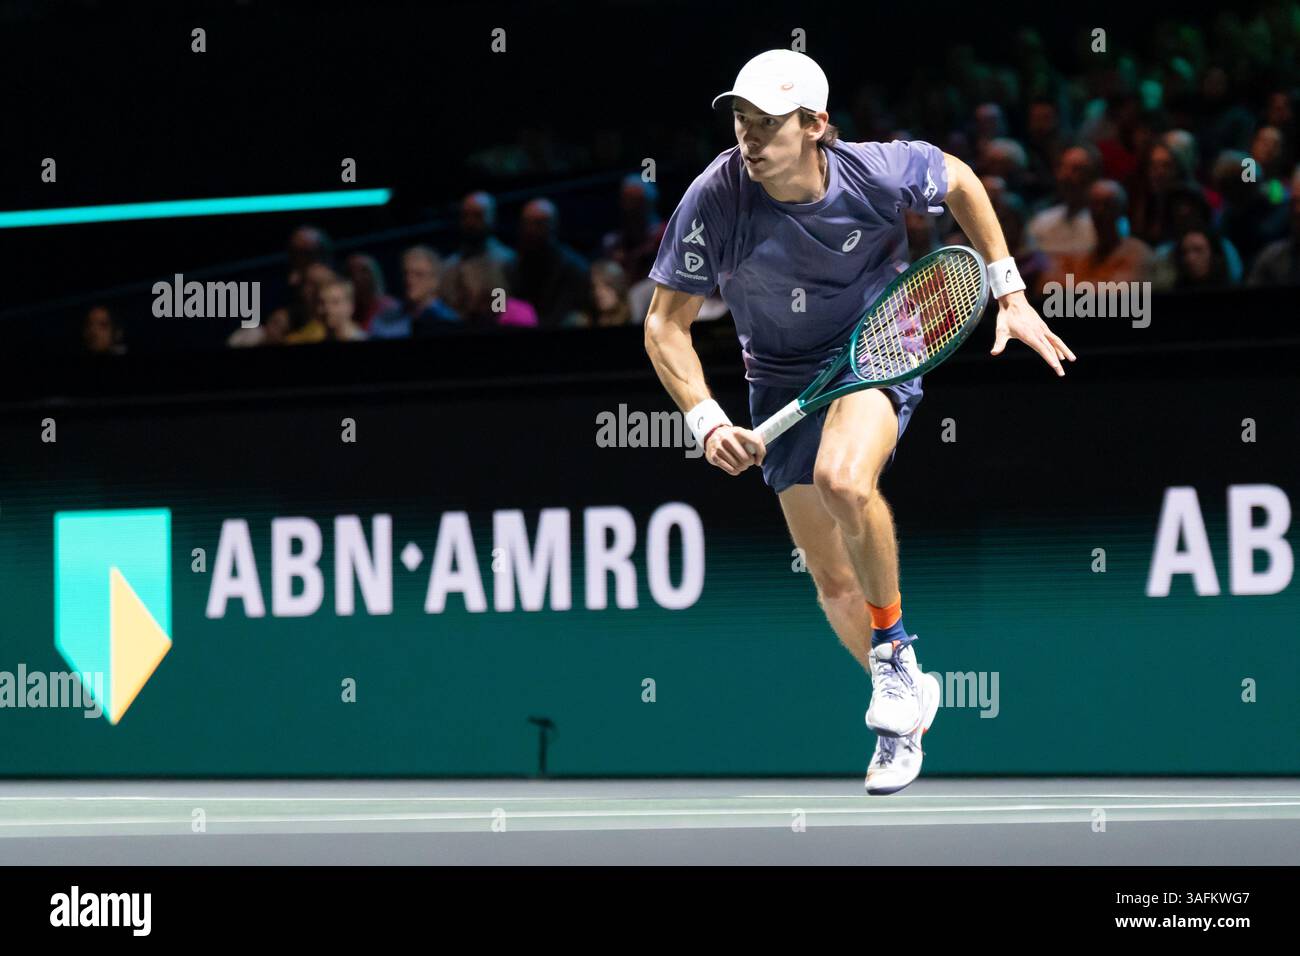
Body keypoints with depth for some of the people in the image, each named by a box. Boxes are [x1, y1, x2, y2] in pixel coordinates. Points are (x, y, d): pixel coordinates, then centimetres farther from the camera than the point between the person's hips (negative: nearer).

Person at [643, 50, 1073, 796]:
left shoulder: (877, 173, -22)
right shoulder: (715, 201, -22)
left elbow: (959, 179, 2)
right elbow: (666, 325, -13)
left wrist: (1010, 295, 3)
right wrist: (707, 421, -26)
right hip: (784, 382, 3)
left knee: (843, 480, -35)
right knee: (835, 583, 6)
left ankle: (894, 644, -11)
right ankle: (906, 709, 35)